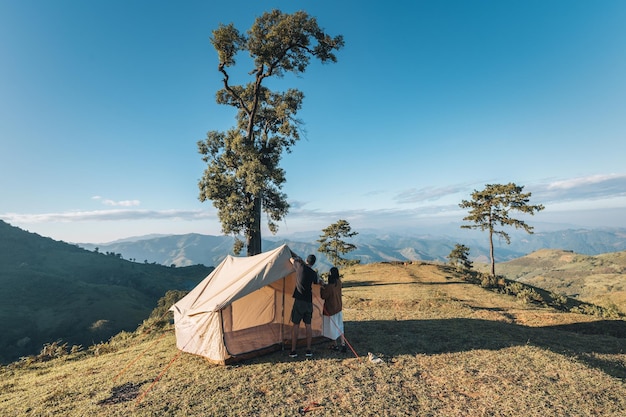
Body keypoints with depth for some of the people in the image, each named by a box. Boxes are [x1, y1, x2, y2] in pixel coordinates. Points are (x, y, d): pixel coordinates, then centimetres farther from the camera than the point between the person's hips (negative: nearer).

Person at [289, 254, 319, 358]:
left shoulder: (300, 266, -7)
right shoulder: (314, 273, 2)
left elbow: (292, 259, 12)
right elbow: (317, 282, 24)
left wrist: (297, 258, 30)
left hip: (299, 301, -3)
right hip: (309, 302, 3)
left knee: (295, 324, 4)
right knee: (308, 325, 12)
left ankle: (293, 351, 8)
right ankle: (309, 350, 17)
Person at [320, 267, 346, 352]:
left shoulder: (329, 287, -29)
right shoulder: (339, 283, -8)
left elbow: (323, 296, -17)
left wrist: (322, 287, -7)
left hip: (330, 309, -6)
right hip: (338, 308, 6)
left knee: (332, 326, 12)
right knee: (339, 326, 17)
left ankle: (335, 345, 27)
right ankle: (343, 344, 15)